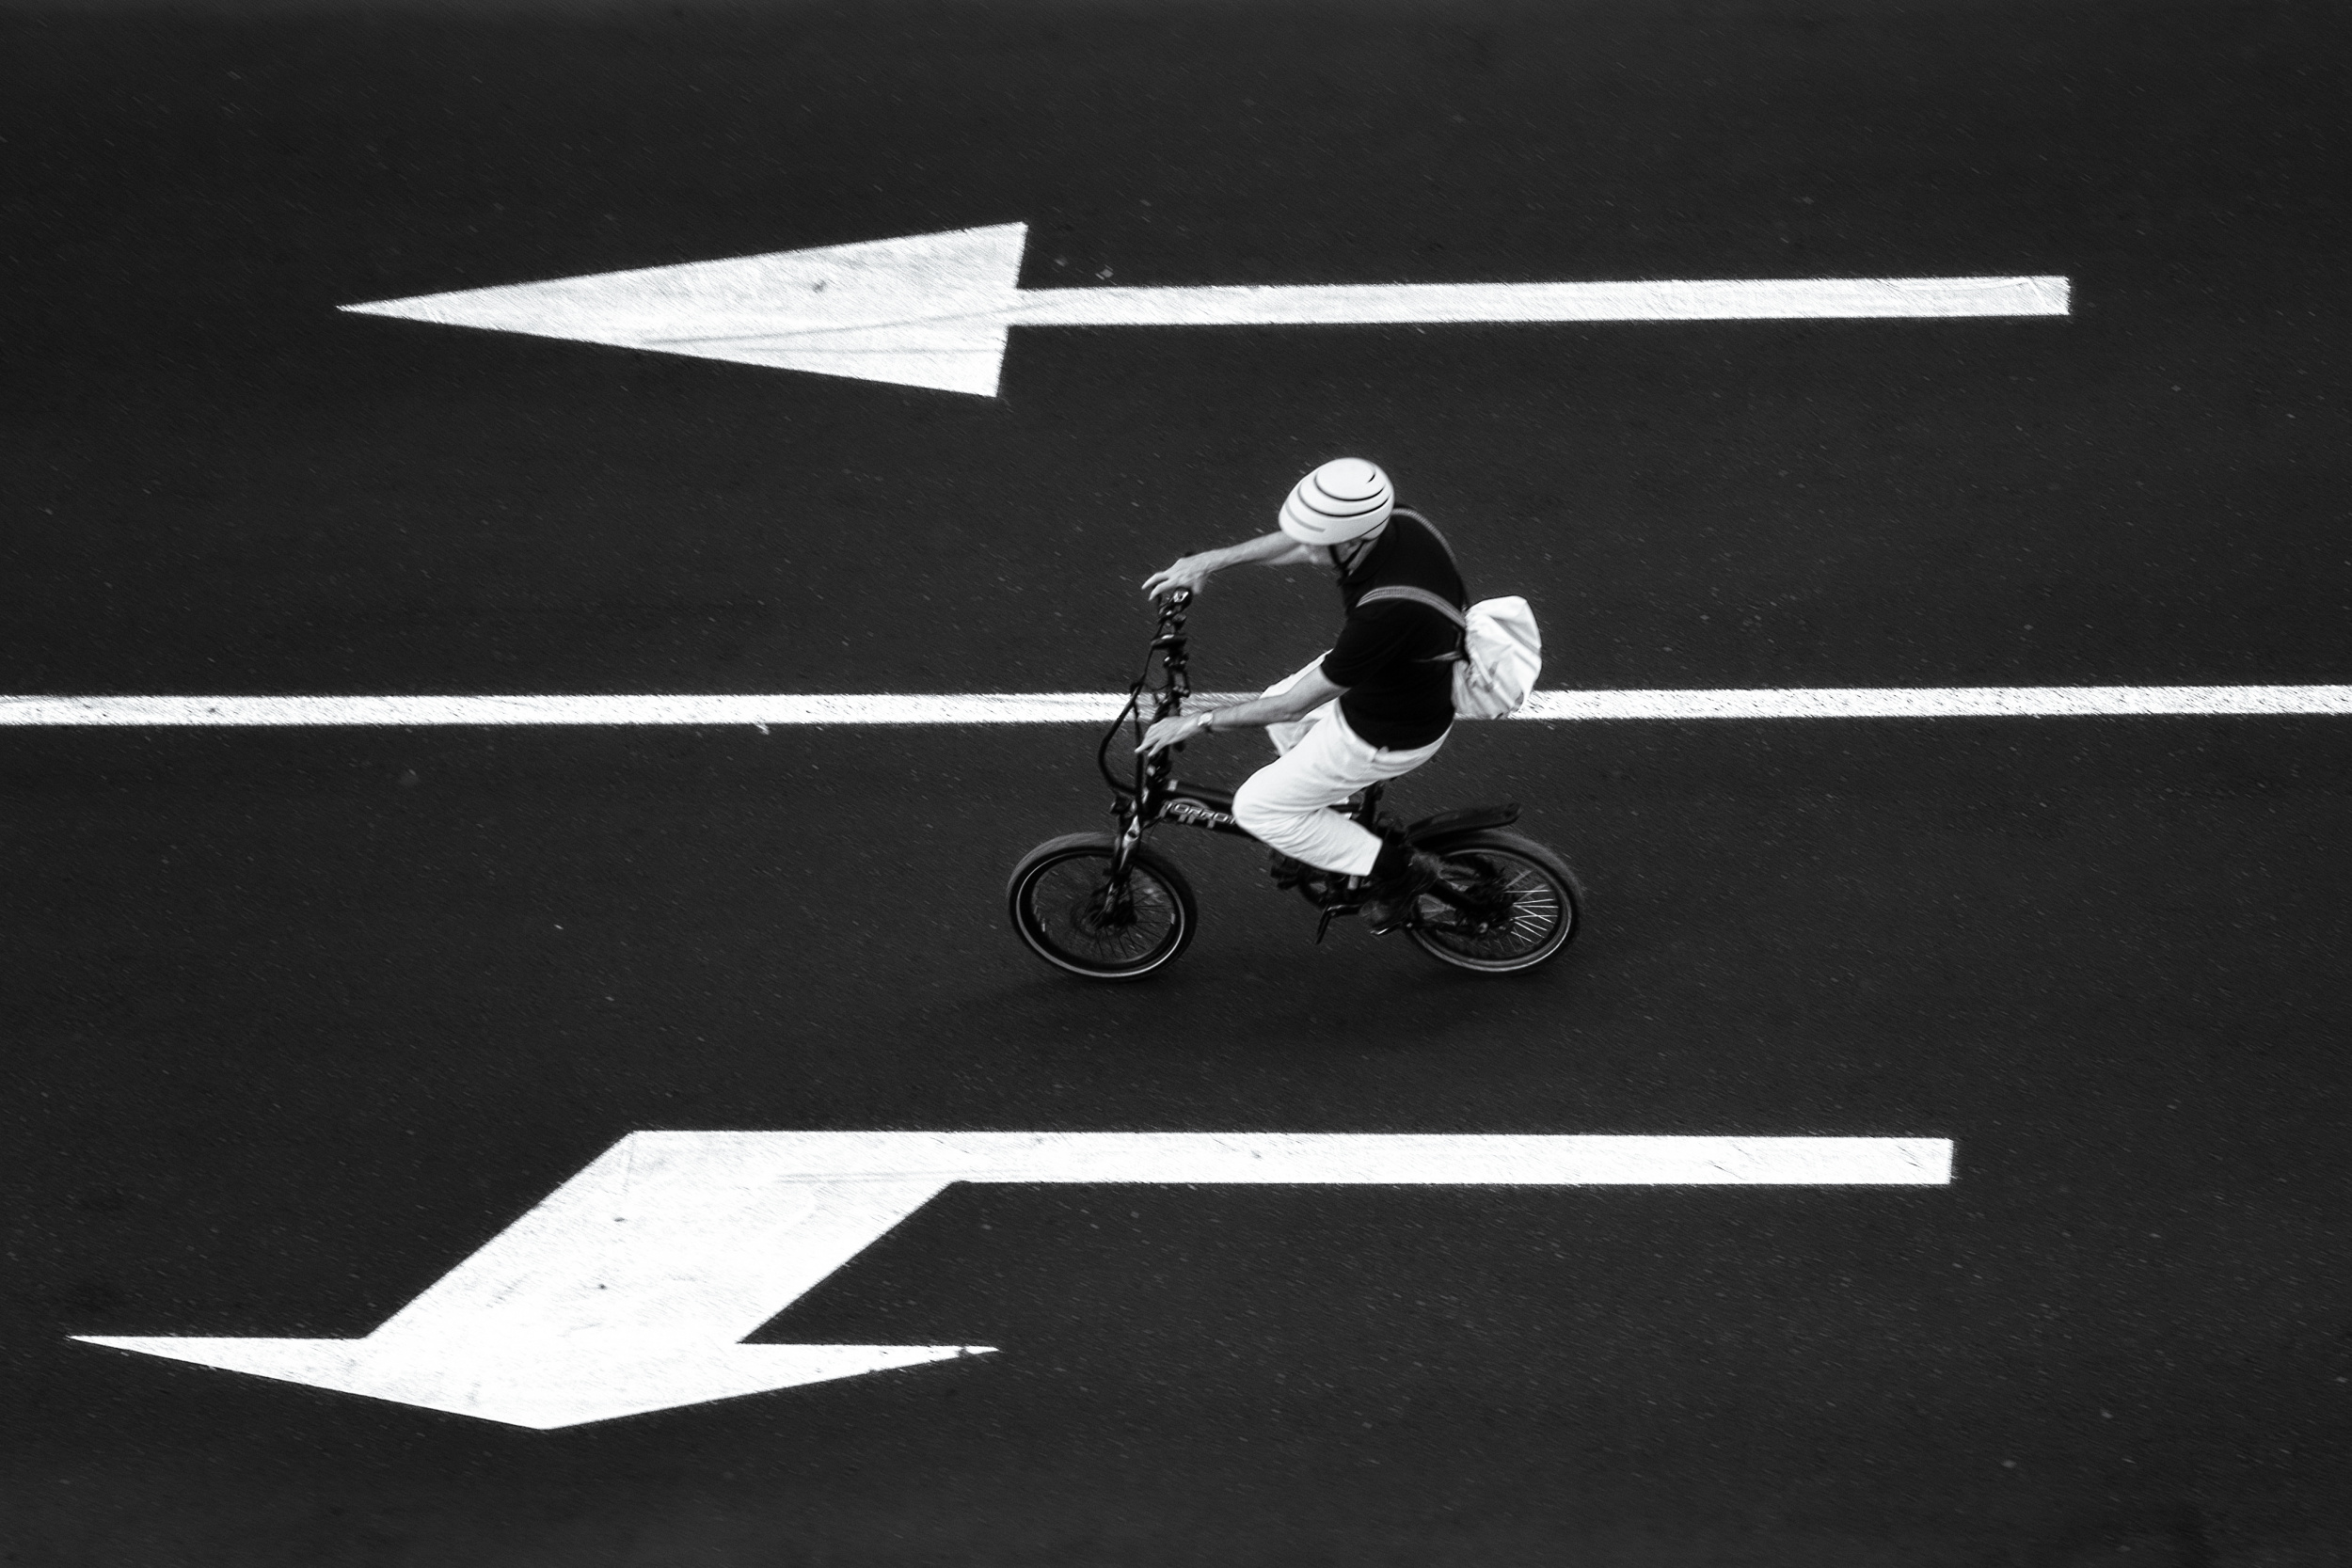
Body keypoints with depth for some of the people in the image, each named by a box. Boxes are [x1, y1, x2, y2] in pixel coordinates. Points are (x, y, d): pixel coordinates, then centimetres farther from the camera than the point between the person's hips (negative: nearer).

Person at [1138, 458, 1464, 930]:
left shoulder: (1387, 612, -42)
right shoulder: (1395, 524, -19)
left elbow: (1295, 705, -29)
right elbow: (1294, 545, 4)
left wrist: (1199, 722, -19)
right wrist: (1211, 560, 3)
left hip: (1389, 735, -8)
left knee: (1258, 808, 6)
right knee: (1281, 721, 28)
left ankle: (1396, 869, 17)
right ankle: (1324, 827, 47)